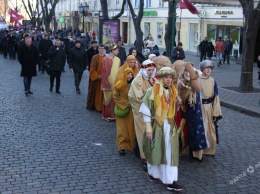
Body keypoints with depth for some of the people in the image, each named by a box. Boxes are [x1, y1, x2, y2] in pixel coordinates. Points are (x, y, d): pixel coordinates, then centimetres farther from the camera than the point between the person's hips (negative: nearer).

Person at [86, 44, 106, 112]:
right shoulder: (95, 57, -2)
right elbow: (92, 68, -5)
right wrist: (97, 76, -13)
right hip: (95, 78, -1)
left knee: (102, 93, 3)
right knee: (95, 92, 8)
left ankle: (101, 107, 9)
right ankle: (93, 105, 19)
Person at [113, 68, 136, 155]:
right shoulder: (119, 85, -5)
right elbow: (115, 96, -2)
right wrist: (125, 104, -7)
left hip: (132, 110, 1)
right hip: (122, 109, -1)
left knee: (131, 128, 4)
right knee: (122, 128, 0)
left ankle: (131, 145, 15)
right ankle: (122, 146, 2)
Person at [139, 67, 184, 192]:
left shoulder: (173, 92, 6)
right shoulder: (152, 91, -10)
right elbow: (146, 110, -11)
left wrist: (178, 104, -5)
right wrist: (148, 128, -15)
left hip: (170, 126, 4)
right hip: (156, 125, -4)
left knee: (171, 153, -1)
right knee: (155, 150, 11)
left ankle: (171, 182, 1)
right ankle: (152, 173, 35)